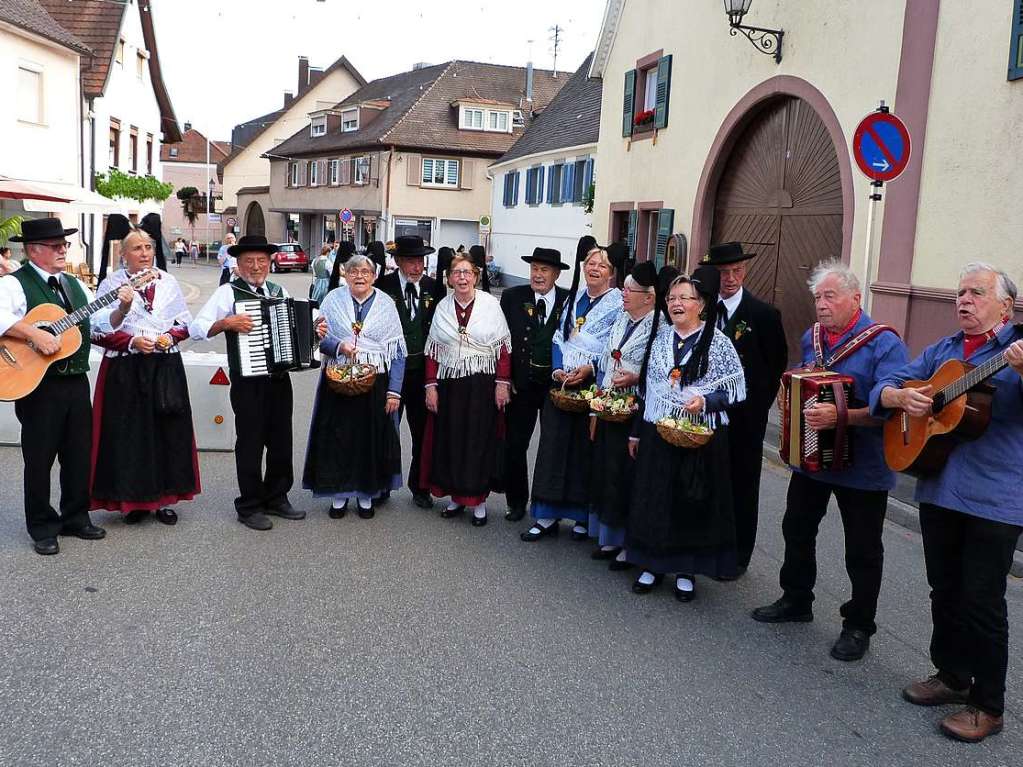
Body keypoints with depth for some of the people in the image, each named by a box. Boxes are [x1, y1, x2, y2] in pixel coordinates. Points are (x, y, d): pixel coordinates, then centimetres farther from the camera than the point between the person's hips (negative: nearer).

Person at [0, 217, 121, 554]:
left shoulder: (75, 285, 15)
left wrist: (122, 307, -2)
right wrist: (34, 333, -30)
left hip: (77, 382, 6)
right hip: (37, 383, -6)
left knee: (79, 453, 12)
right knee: (39, 458, 4)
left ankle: (76, 518, 27)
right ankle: (42, 528, 17)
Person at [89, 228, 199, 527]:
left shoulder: (168, 282, 9)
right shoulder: (111, 283, 0)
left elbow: (185, 323, 12)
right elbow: (98, 330, -4)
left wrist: (169, 337, -7)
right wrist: (132, 342, -15)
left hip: (166, 367, 3)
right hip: (125, 370, -3)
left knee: (168, 431, 4)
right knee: (130, 433, -1)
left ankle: (164, 497, 16)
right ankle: (132, 499, 12)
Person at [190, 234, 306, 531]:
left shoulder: (280, 292, 12)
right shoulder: (228, 292, -3)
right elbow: (196, 328, -11)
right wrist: (227, 322, -24)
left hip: (280, 379, 5)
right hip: (248, 382, -5)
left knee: (281, 441, 12)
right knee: (250, 443, 3)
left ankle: (276, 498, 26)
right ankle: (249, 507, 15)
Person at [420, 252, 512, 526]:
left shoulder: (490, 304, -2)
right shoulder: (443, 307, 7)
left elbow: (503, 347, -3)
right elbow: (433, 350, 8)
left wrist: (503, 383, -9)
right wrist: (431, 386, 2)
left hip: (482, 384, -3)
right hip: (449, 384, 3)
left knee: (480, 441, 2)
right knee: (450, 441, 6)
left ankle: (478, 500, 13)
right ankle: (456, 496, 20)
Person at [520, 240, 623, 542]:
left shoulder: (618, 304, -3)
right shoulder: (573, 299, 14)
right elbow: (559, 338, 13)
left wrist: (590, 368, -18)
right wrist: (558, 369, -2)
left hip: (594, 384, -5)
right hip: (562, 382, 5)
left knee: (585, 447, 1)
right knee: (553, 443, 3)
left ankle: (583, 516, 15)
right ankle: (547, 516, 11)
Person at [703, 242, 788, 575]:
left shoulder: (765, 314, -8)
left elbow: (777, 364, -1)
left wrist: (758, 405, -2)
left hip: (745, 417, -3)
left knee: (743, 484, 8)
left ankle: (738, 556, 20)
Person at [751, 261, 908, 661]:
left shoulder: (884, 343, -17)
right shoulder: (812, 337, 6)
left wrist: (840, 416, -35)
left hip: (862, 467, -7)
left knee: (862, 551, 6)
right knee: (797, 530, 19)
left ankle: (858, 626, 21)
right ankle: (796, 600, 38)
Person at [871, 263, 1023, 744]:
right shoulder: (942, 350, 12)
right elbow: (884, 387, 11)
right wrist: (901, 396, -10)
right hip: (939, 490, 6)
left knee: (981, 602, 1)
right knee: (945, 591, 17)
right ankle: (952, 676, 34)